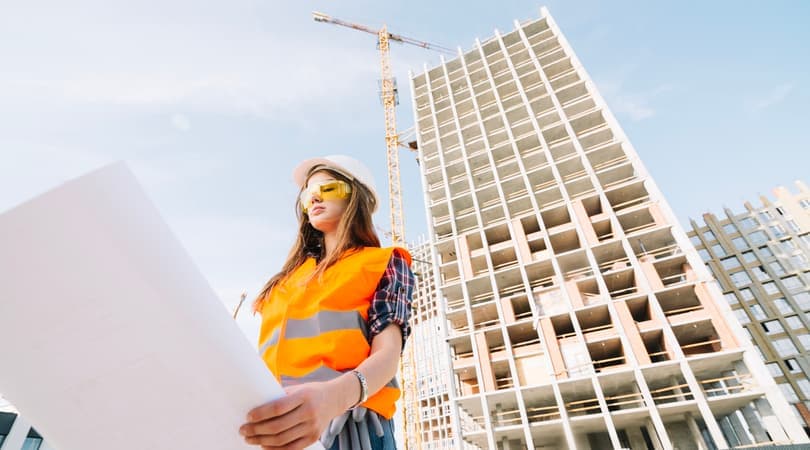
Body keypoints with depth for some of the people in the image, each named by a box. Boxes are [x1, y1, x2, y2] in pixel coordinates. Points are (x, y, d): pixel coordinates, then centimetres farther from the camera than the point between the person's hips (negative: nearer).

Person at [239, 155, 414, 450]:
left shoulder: (385, 263, 4)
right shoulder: (290, 276, 21)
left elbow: (388, 353, -10)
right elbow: (270, 353, 18)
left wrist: (333, 397, -30)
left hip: (346, 424, -5)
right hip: (272, 426, 5)